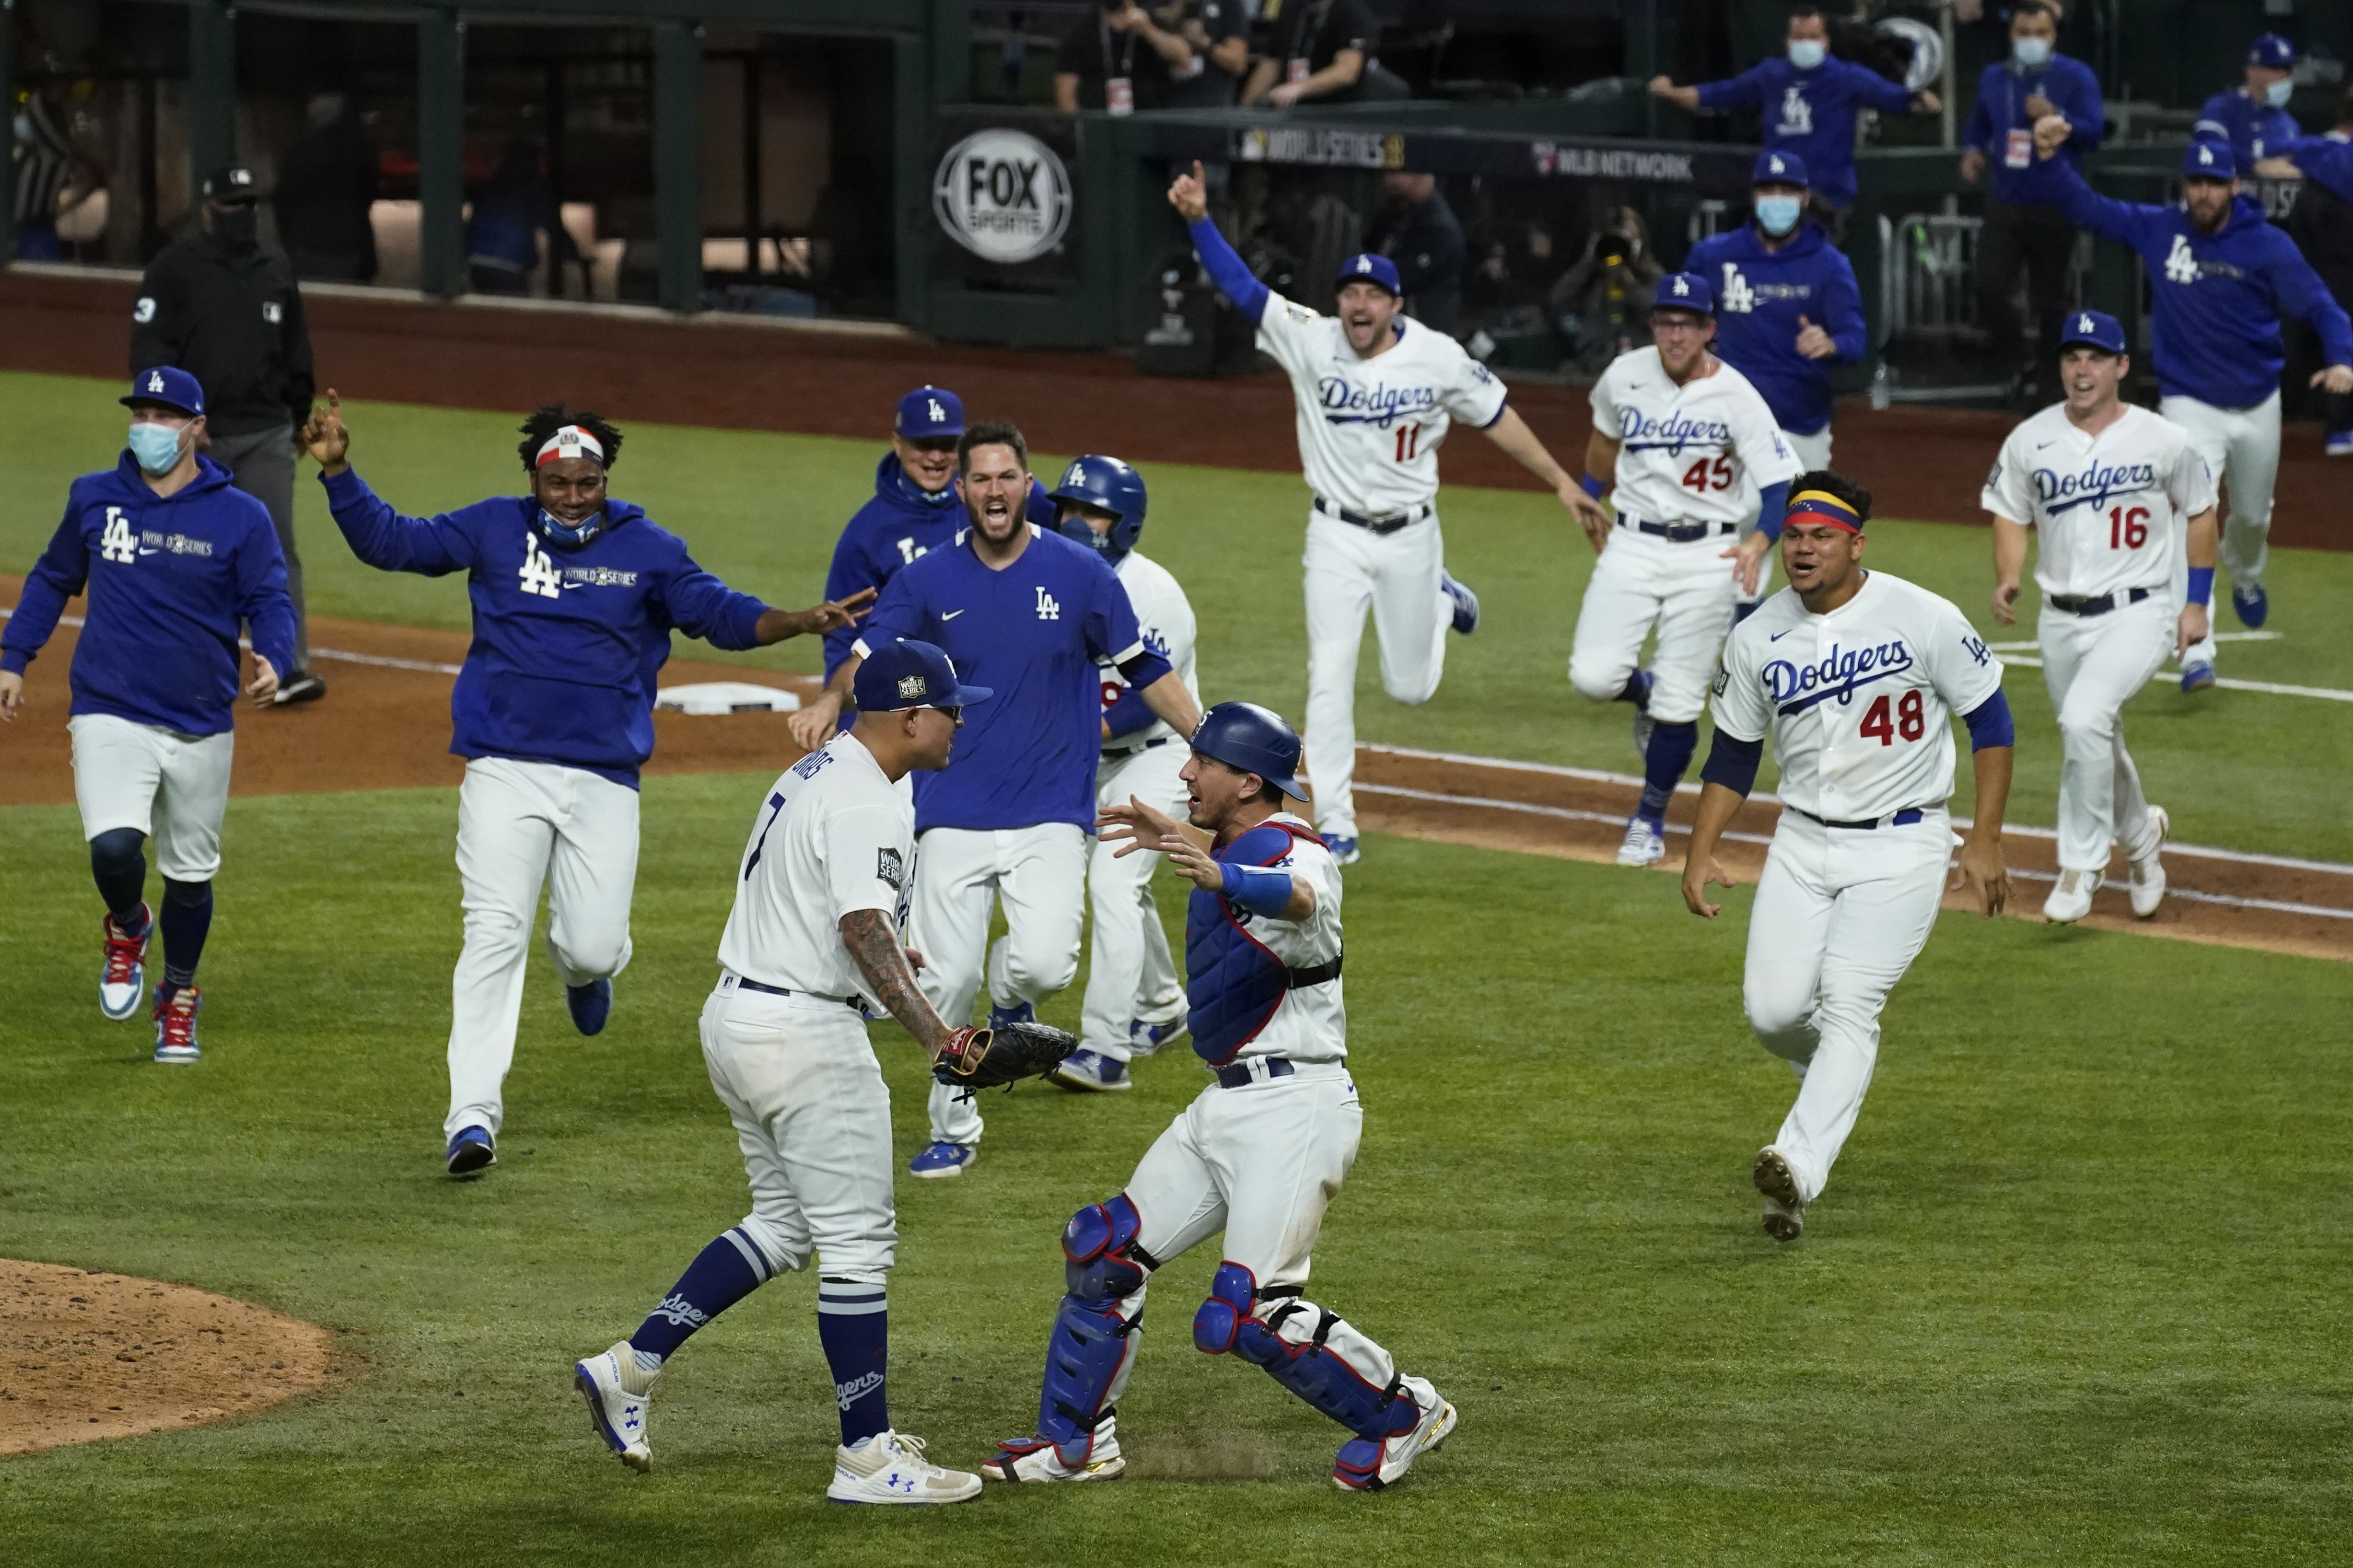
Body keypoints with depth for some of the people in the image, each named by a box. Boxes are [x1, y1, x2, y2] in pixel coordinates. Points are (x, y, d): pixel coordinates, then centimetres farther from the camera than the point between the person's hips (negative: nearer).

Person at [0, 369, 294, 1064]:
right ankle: (127, 931, 13)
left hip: (201, 729, 0)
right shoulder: (94, 498, 4)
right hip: (111, 715, 0)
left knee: (191, 872, 11)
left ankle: (179, 996, 34)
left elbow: (270, 601, -3)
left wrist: (271, 661, -24)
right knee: (114, 848, -22)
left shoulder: (240, 516, -3)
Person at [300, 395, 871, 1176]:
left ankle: (582, 968, 38)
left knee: (592, 948, -4)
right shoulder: (494, 530, 5)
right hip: (504, 773, 0)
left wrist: (799, 622, -19)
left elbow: (722, 613, -2)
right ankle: (473, 1115, -15)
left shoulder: (647, 549, 4)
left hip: (604, 780, 0)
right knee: (495, 934, -13)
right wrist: (339, 470, -7)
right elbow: (388, 541, 6)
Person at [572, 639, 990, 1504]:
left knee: (785, 1225, 20)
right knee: (858, 1241, -3)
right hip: (806, 1034, -10)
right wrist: (931, 1031, -40)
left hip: (734, 1018, 10)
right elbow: (863, 927, -30)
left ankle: (630, 1366, 15)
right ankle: (867, 1457, 1)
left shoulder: (812, 773, 14)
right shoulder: (867, 802, -18)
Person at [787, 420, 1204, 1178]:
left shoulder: (1079, 572, -2)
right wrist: (830, 700, -23)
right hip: (954, 812, 1)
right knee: (945, 981, -2)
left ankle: (1011, 997, 18)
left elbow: (1145, 669, 6)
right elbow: (867, 655, 0)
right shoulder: (928, 579, 2)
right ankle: (953, 1131, 19)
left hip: (1051, 811, -1)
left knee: (1043, 962, -20)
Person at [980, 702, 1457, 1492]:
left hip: (1294, 1107, -10)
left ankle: (1402, 1412, 1)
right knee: (1104, 1249, 13)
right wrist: (1174, 838, 43)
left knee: (1248, 1313, -17)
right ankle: (1075, 1441, 25)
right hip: (1227, 1103, 10)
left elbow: (1301, 898, -43)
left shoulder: (1292, 850, -17)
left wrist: (1221, 877, -61)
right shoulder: (1239, 848, 13)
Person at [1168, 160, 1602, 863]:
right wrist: (1199, 221, -32)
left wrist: (1561, 482, 3)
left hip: (1410, 537, 0)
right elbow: (1241, 287, -19)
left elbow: (1497, 417, 1)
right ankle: (1335, 824, 0)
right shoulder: (1309, 341, -12)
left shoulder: (1437, 358, -11)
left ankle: (1441, 601, 48)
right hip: (1338, 537, 0)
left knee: (1410, 688, 14)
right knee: (1330, 679, -9)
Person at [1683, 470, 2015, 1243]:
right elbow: (1732, 755, 12)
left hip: (1901, 846, -4)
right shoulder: (1757, 639, 1)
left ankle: (1799, 1171, -29)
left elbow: (1991, 719, -2)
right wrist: (1701, 854, 3)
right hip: (1803, 844, 4)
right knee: (1773, 1008, -6)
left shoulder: (1924, 620, -11)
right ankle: (1835, 1075, 29)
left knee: (1848, 1003, -18)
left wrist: (1985, 842, -7)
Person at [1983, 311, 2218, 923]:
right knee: (2094, 747, 17)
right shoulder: (2030, 442, -1)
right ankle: (2141, 835, 48)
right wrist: (2007, 579, -10)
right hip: (2062, 620, 4)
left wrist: (2198, 603, 5)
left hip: (2138, 614, -4)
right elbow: (2010, 514, 10)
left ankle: (2081, 866, -17)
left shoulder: (2164, 441, -6)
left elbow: (2200, 511, 7)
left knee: (2085, 719, -27)